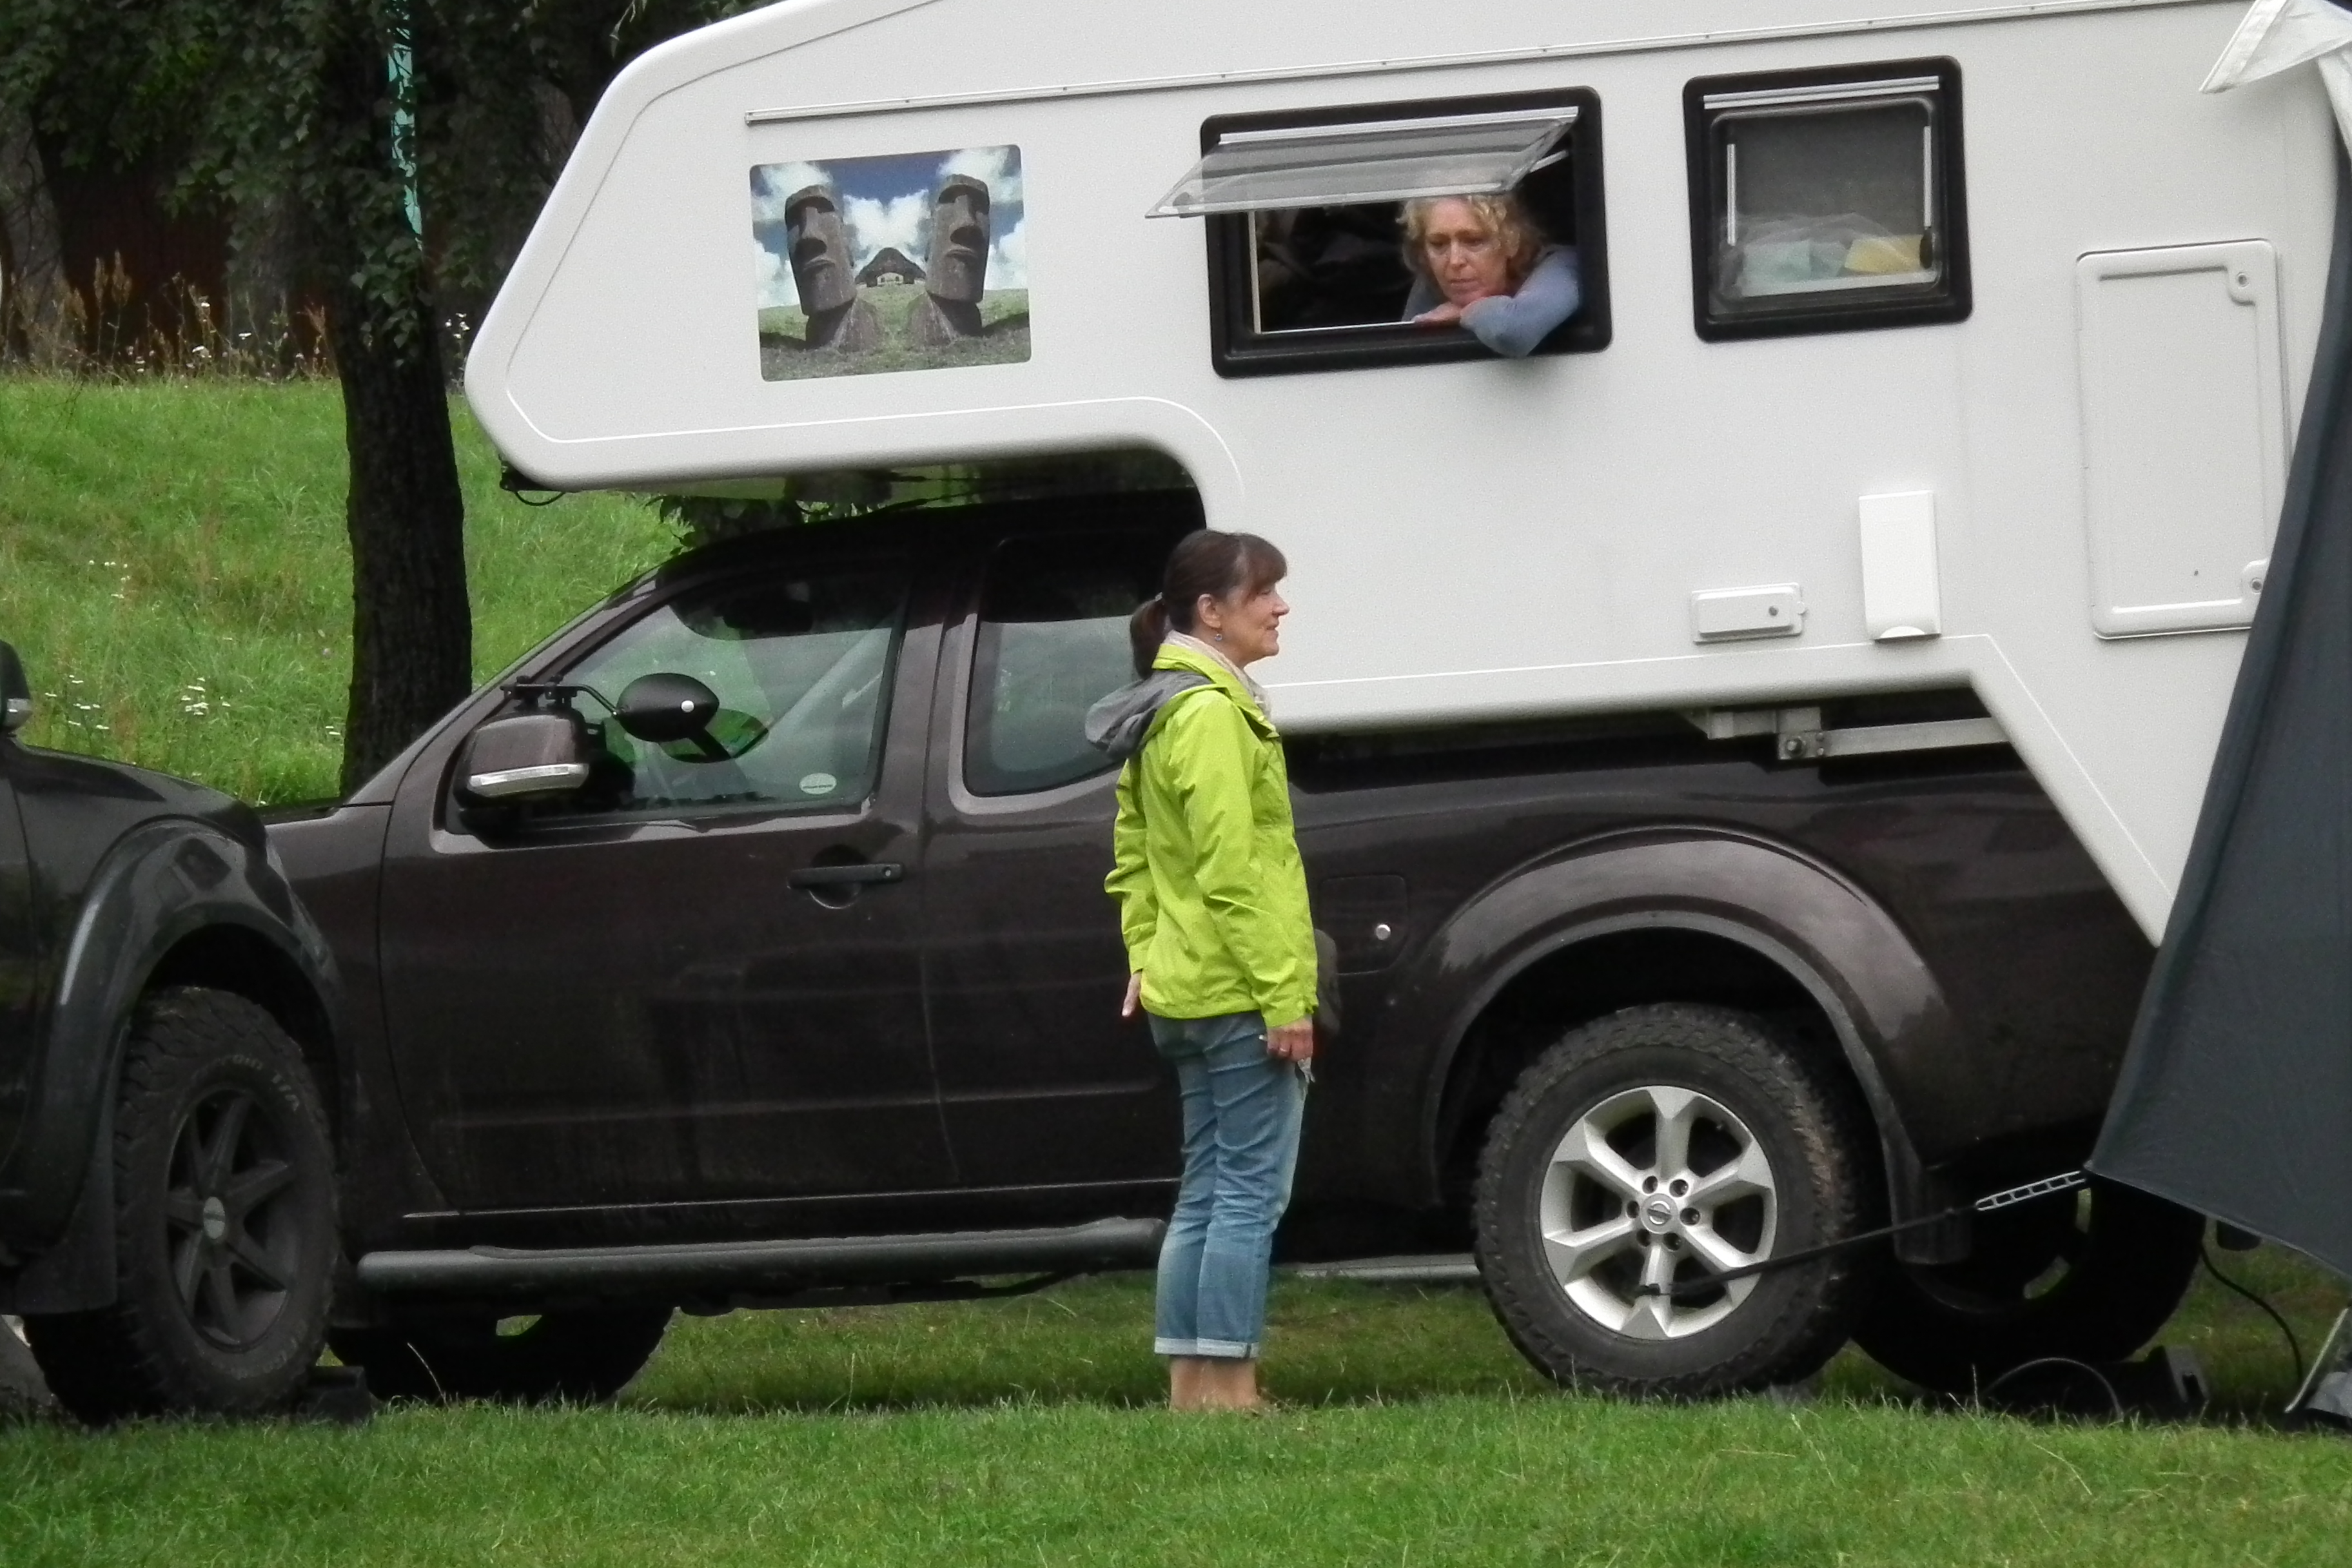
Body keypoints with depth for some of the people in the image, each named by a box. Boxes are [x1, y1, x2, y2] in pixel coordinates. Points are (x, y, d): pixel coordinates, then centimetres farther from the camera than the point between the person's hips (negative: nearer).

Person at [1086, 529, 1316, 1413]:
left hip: (1185, 992, 10)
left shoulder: (1165, 709, 16)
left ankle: (1188, 1383, 14)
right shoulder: (1213, 715, -16)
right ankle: (1228, 1388, -8)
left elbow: (1133, 850, 22)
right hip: (1239, 991, -10)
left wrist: (1144, 954, 22)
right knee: (1251, 1192, -7)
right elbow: (1232, 875, -21)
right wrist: (1284, 997, -21)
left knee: (1208, 1191, 12)